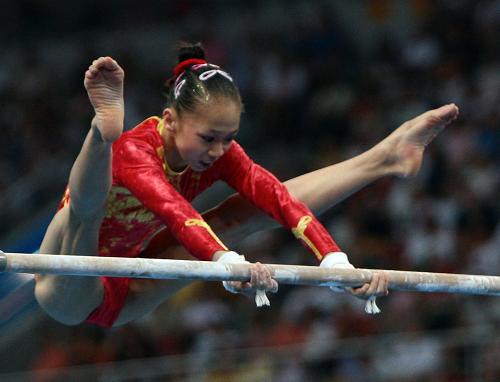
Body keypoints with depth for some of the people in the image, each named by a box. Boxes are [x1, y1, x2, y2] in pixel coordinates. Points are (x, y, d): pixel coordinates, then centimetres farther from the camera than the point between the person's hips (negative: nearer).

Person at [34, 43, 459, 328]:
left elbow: (279, 199, -21)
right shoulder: (133, 152, -30)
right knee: (90, 205, -39)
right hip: (70, 289, -6)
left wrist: (336, 261, -36)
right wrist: (229, 266, -65)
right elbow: (174, 212, -48)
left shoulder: (220, 153, -9)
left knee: (257, 209, 1)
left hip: (124, 294, 6)